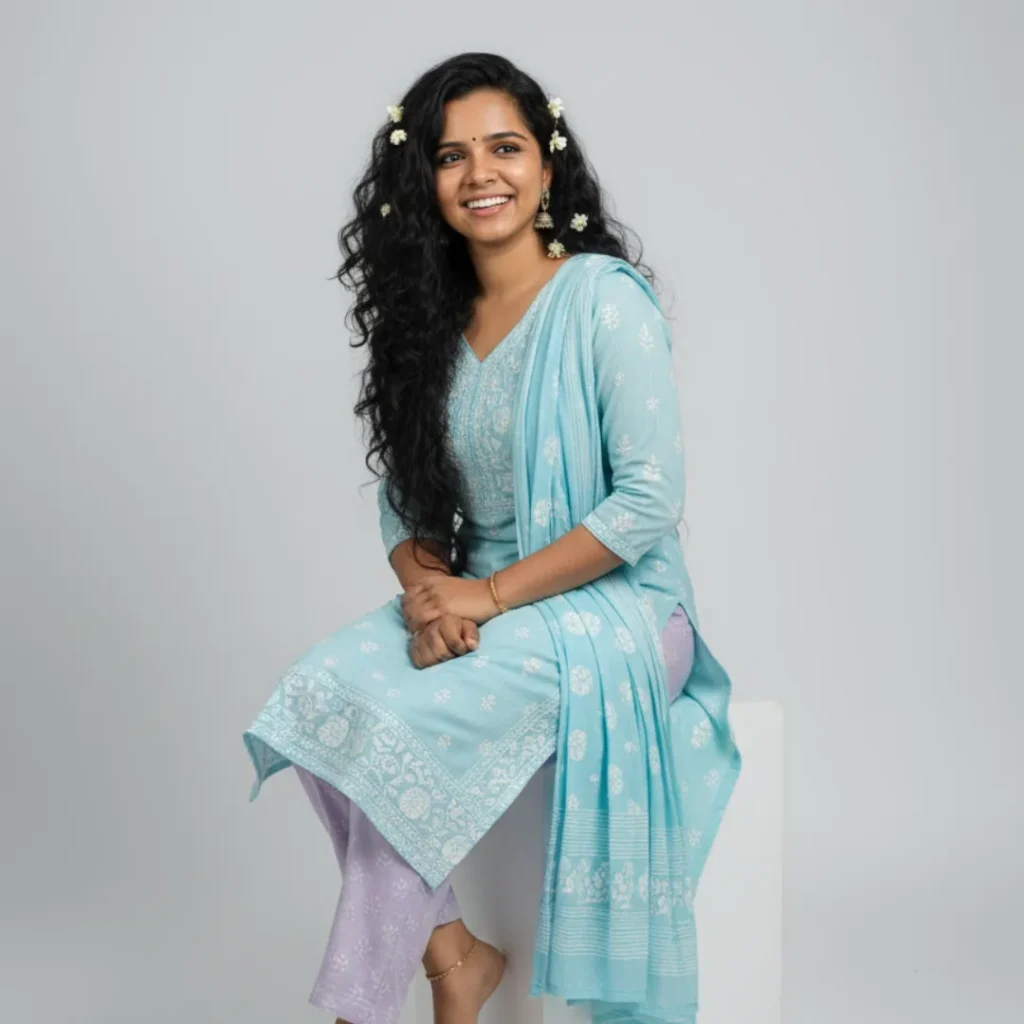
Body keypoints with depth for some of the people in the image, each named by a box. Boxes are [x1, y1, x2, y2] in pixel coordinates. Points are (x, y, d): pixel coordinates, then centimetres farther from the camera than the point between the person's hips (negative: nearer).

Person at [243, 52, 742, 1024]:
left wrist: (490, 593, -18)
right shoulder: (432, 320, 10)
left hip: (613, 611, -6)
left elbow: (651, 499, -16)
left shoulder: (603, 297, -10)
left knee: (399, 717, -27)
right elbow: (406, 500, 11)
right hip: (476, 607, 6)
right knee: (316, 688, -20)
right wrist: (427, 586, -12)